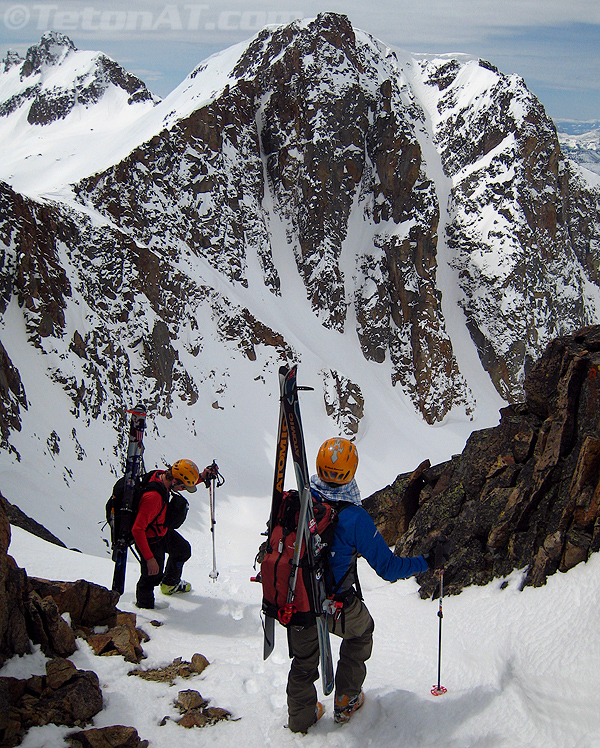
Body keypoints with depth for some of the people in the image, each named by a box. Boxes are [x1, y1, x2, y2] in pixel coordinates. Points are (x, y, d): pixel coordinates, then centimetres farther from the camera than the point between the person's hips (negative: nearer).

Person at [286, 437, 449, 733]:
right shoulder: (354, 517, -26)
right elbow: (388, 567, -19)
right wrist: (428, 561, -4)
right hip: (338, 606, -3)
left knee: (304, 660, 27)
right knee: (360, 633, 31)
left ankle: (300, 718, 43)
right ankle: (346, 702, 39)